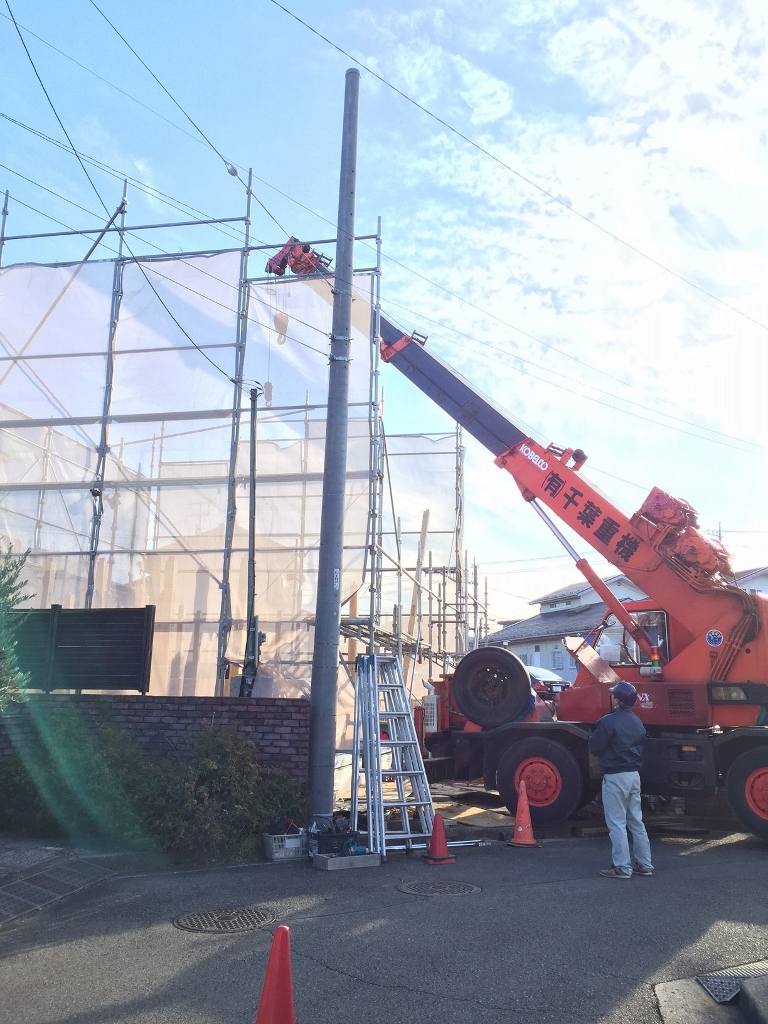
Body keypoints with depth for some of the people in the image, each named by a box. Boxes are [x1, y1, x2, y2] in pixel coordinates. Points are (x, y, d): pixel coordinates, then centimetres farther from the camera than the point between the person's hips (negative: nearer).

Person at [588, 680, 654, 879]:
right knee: (636, 822, 16)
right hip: (634, 775, 8)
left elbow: (594, 747, -12)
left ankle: (622, 867, 1)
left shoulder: (608, 721, -18)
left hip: (615, 777, -8)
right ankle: (644, 864, 22)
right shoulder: (637, 722, 9)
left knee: (617, 824, -2)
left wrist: (593, 737, 6)